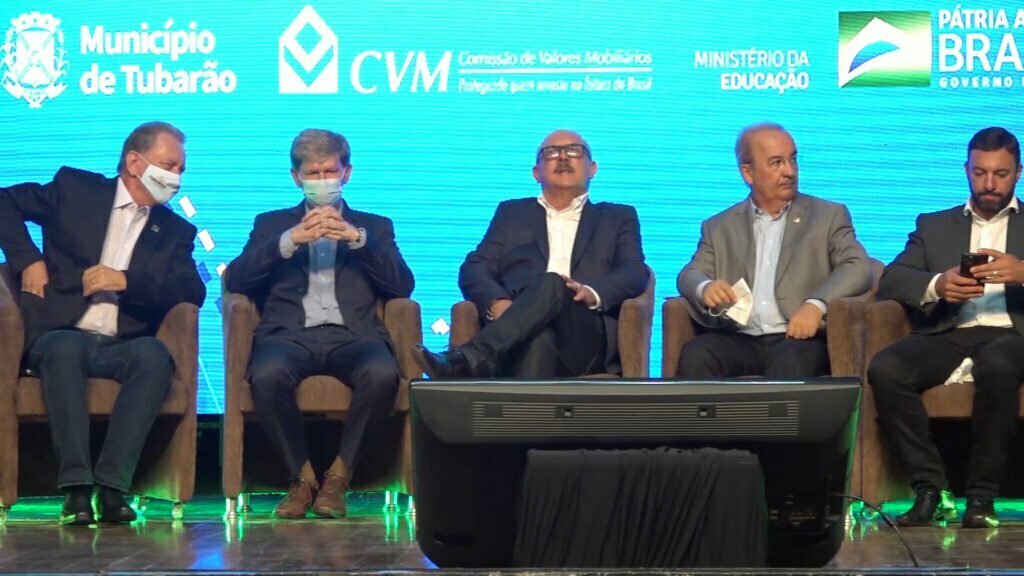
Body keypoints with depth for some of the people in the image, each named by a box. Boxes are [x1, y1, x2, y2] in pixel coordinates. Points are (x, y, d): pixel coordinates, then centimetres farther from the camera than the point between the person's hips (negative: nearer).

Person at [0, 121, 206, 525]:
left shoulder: (176, 231, 17)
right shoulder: (75, 189, 12)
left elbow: (194, 291, 3)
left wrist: (127, 280, -10)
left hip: (124, 347, 2)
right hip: (63, 336, -2)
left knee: (154, 354, -33)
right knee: (65, 349, -38)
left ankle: (112, 484, -36)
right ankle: (76, 485, -38)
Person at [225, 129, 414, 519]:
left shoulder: (373, 227, 26)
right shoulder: (272, 224, 26)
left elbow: (403, 286, 9)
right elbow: (236, 281, 9)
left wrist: (356, 238, -1)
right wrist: (291, 240, -2)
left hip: (351, 334, 0)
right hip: (291, 334, 0)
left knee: (383, 373, -36)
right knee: (267, 375, -37)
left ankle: (339, 476, -15)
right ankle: (301, 476, -14)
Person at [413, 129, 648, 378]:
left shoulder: (619, 217, 28)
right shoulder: (512, 213, 29)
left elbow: (635, 273, 9)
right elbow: (474, 268, 15)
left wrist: (592, 293, -15)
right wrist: (497, 302, -11)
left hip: (586, 339, -1)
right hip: (518, 335, 1)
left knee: (551, 284, -36)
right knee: (538, 335, -40)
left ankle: (466, 360, -54)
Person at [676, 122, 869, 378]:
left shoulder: (829, 216, 13)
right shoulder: (720, 226, 19)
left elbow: (858, 268, 1)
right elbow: (689, 276, 13)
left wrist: (816, 304, -19)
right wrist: (705, 288, -14)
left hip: (796, 338, -2)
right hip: (738, 341, 2)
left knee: (791, 360, -37)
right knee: (696, 355, -30)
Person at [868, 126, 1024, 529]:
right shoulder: (934, 225, 24)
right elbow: (890, 280, 9)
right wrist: (936, 285, -12)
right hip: (947, 335, 2)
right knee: (885, 369, -29)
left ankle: (982, 495, -27)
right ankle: (930, 488, -23)